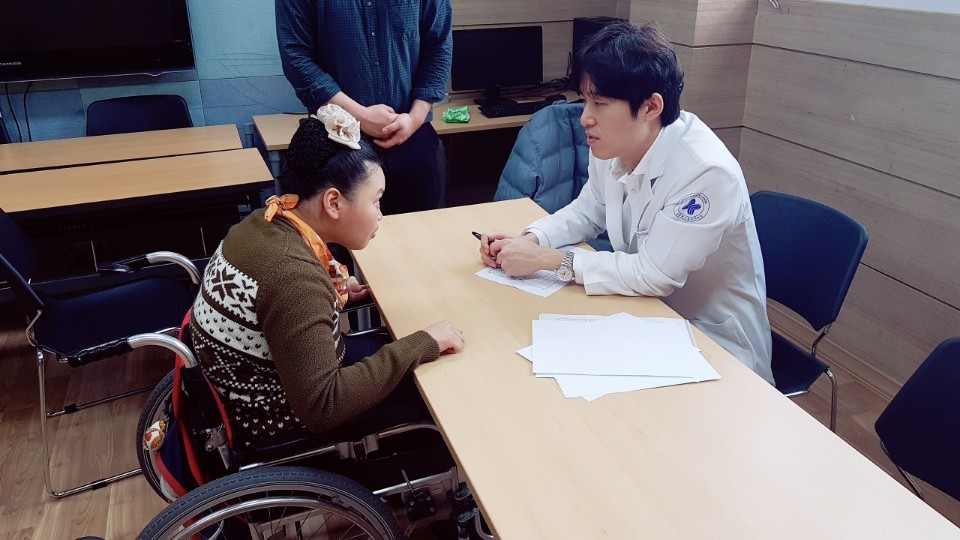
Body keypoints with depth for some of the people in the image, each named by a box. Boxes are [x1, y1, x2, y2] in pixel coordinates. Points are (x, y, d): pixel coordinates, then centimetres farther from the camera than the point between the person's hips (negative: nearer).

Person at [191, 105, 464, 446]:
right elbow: (321, 407, -33)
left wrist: (330, 291, 3)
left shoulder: (268, 222, -6)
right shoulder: (293, 274, -32)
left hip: (261, 376, 8)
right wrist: (424, 342, -29)